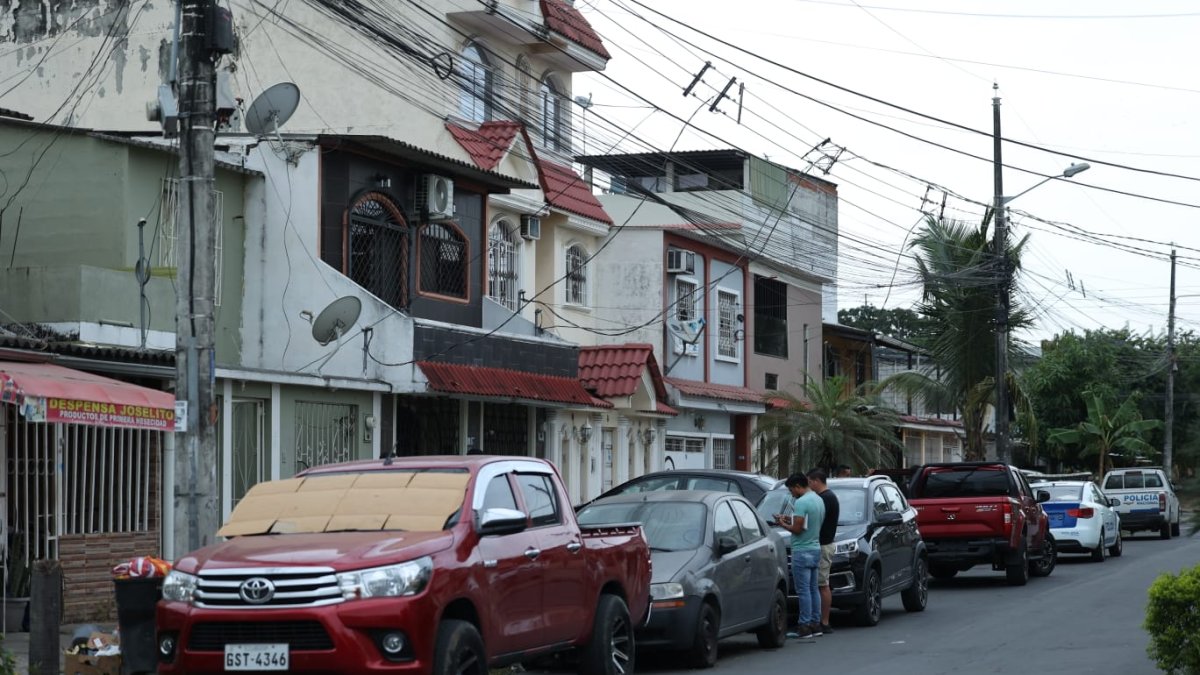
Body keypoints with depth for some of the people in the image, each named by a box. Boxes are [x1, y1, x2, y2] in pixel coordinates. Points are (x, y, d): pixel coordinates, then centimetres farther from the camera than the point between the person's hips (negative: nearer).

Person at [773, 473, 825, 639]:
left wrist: (782, 524, -3)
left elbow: (797, 529, -20)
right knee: (813, 588, 13)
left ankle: (804, 626, -7)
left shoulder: (801, 502, -17)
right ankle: (815, 624, 16)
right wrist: (789, 519, 18)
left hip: (802, 551, -10)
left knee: (803, 589, -7)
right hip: (815, 549, 10)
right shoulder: (818, 500, 14)